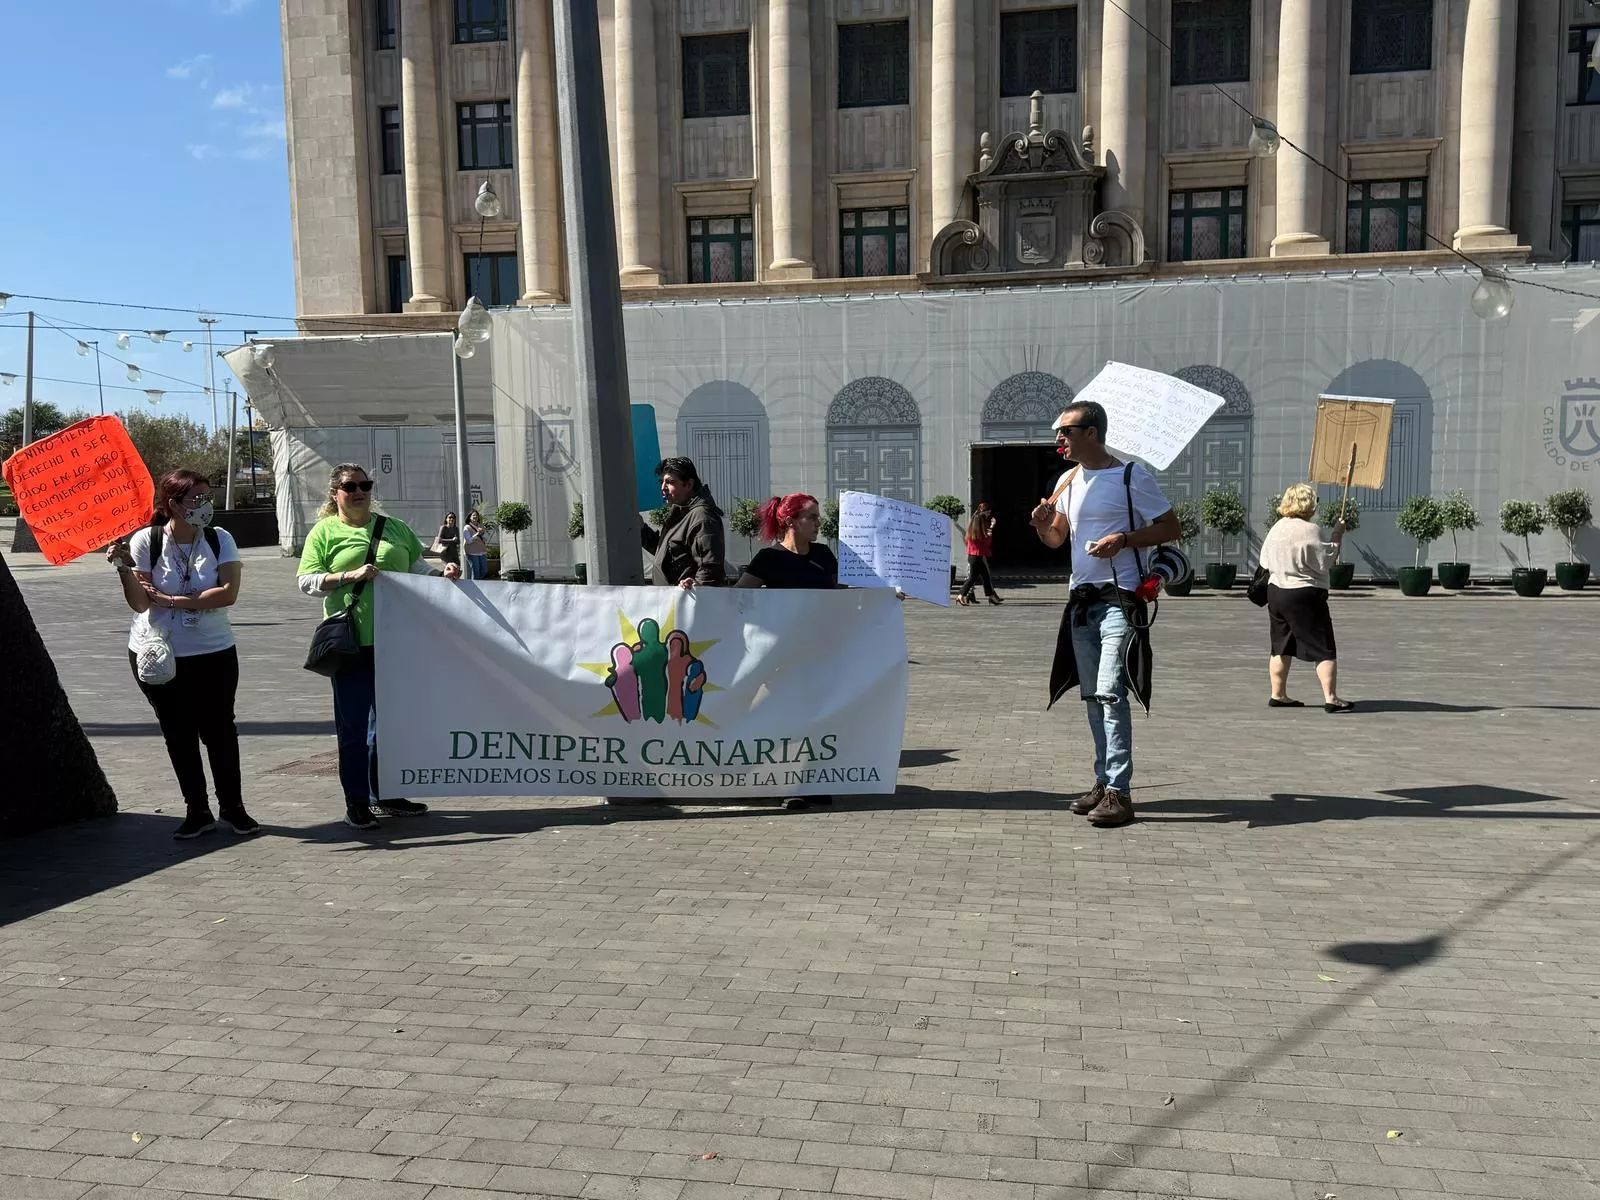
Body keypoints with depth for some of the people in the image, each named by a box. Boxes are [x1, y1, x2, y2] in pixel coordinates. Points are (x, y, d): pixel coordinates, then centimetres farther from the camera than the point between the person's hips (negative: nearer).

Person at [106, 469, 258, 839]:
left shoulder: (219, 539, -5)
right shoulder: (145, 541, -7)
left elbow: (228, 593, -16)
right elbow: (140, 603, -9)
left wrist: (172, 601, -18)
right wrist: (124, 569, -24)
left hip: (214, 653, 0)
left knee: (219, 730, 4)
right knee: (178, 735, 8)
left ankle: (232, 808, 16)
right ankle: (197, 811, 19)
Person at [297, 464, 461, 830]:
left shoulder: (395, 528, 13)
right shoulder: (324, 532, 2)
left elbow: (417, 568, 18)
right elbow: (307, 582, -4)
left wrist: (442, 574, -1)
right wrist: (351, 575, -17)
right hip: (352, 644, -4)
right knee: (354, 725, 2)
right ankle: (356, 803, 11)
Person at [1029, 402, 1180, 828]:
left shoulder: (1132, 476, -7)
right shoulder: (1068, 481, 13)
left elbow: (1171, 528, -5)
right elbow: (1057, 539, 21)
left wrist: (1123, 539, -19)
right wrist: (1043, 527, -2)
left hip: (1119, 599, -7)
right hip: (1082, 598, 7)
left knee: (1110, 691, -15)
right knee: (1092, 695, 10)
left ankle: (1119, 792, -12)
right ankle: (1104, 782, 20)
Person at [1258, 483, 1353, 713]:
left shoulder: (1276, 529, 6)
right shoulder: (1311, 530, -16)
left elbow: (1266, 561, 12)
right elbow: (1327, 558, -12)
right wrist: (1337, 537, -1)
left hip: (1275, 592, 7)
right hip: (1306, 595, -7)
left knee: (1281, 647, 16)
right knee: (1324, 649, -2)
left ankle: (1277, 694, 20)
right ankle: (1330, 698, -7)